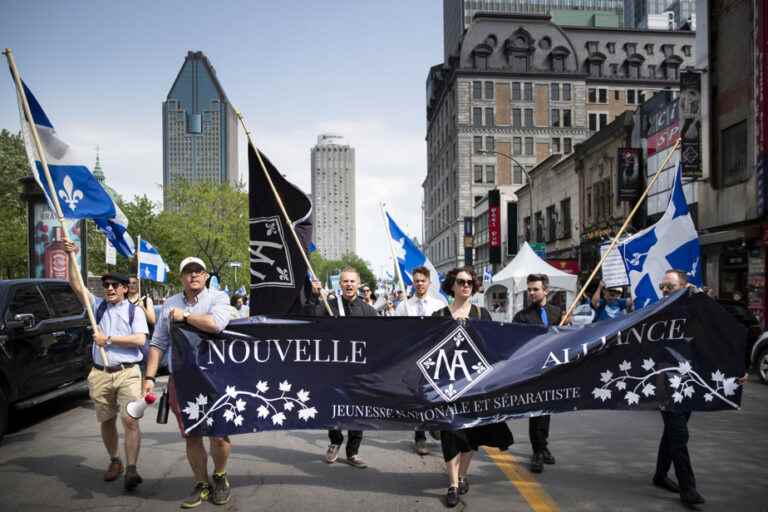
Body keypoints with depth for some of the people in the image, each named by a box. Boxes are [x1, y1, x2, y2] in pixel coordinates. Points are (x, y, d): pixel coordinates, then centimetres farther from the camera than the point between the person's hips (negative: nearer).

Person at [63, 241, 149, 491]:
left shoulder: (135, 310, 2)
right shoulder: (98, 306, 12)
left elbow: (139, 339, -10)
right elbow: (77, 285, 3)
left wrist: (108, 339, -11)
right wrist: (71, 256, -5)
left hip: (128, 373, -4)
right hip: (101, 375, 4)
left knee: (130, 420, -14)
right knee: (106, 421, 14)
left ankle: (131, 469, -15)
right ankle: (114, 461, 32)